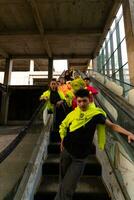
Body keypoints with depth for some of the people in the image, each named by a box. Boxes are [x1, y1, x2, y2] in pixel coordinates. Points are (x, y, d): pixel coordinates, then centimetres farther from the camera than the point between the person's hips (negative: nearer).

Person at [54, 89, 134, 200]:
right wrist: (63, 140, 9)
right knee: (63, 181, 24)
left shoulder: (96, 113, -13)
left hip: (80, 157, -3)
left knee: (67, 188, 0)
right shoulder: (73, 113, -5)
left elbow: (112, 126, -12)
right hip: (66, 151, 4)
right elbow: (63, 126, 11)